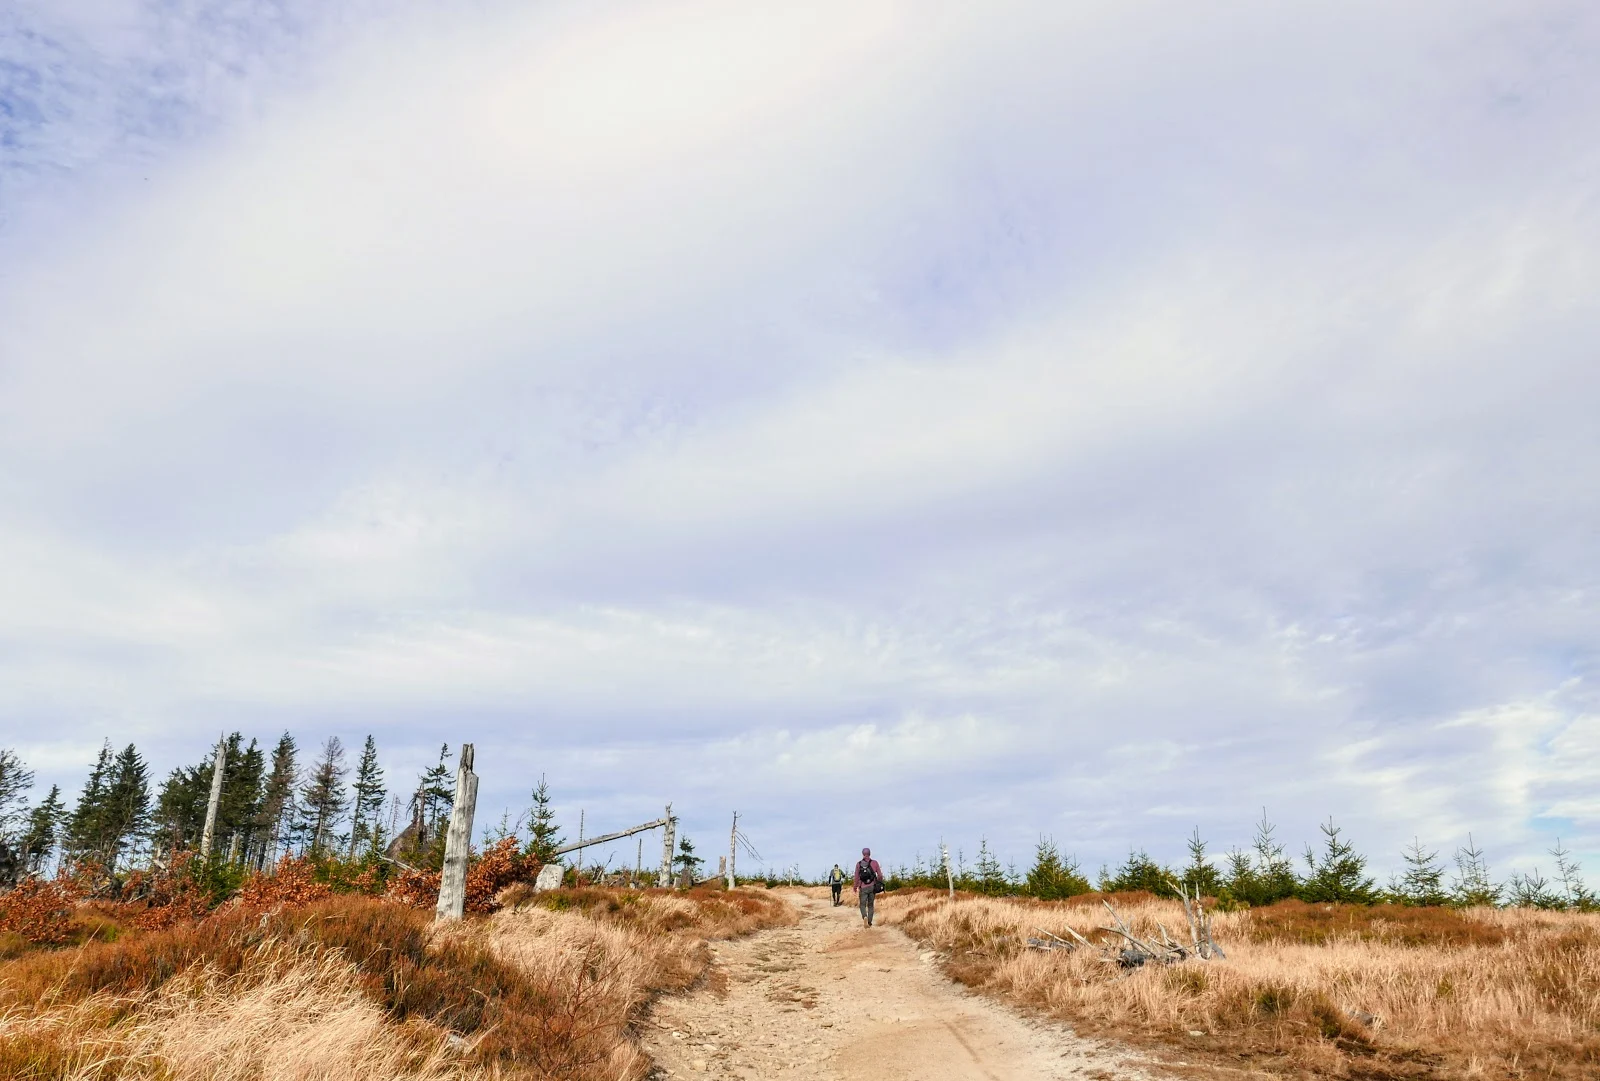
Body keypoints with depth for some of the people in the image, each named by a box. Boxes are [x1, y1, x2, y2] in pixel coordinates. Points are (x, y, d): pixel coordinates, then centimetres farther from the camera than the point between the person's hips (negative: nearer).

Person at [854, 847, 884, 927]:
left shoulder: (859, 864, -3)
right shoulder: (874, 862, -2)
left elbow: (856, 877, -4)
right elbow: (880, 875, -3)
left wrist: (855, 888, 7)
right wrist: (879, 884, 14)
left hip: (863, 887, -1)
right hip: (872, 887, 1)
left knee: (862, 905, 8)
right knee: (871, 905, 17)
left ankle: (865, 917, -20)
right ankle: (869, 923, 15)